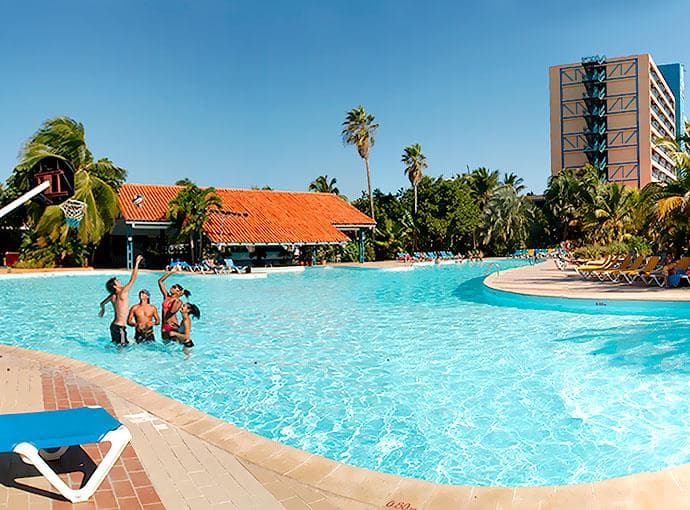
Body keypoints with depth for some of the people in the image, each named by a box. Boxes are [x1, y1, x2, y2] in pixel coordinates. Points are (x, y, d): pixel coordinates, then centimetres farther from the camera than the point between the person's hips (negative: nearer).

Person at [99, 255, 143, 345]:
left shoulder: (112, 296, 7)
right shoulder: (122, 294, -15)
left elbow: (102, 304, 27)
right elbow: (132, 279, -18)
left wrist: (103, 310, 50)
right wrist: (137, 263, -13)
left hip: (114, 325, 9)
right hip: (119, 327, -9)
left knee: (114, 344, 21)